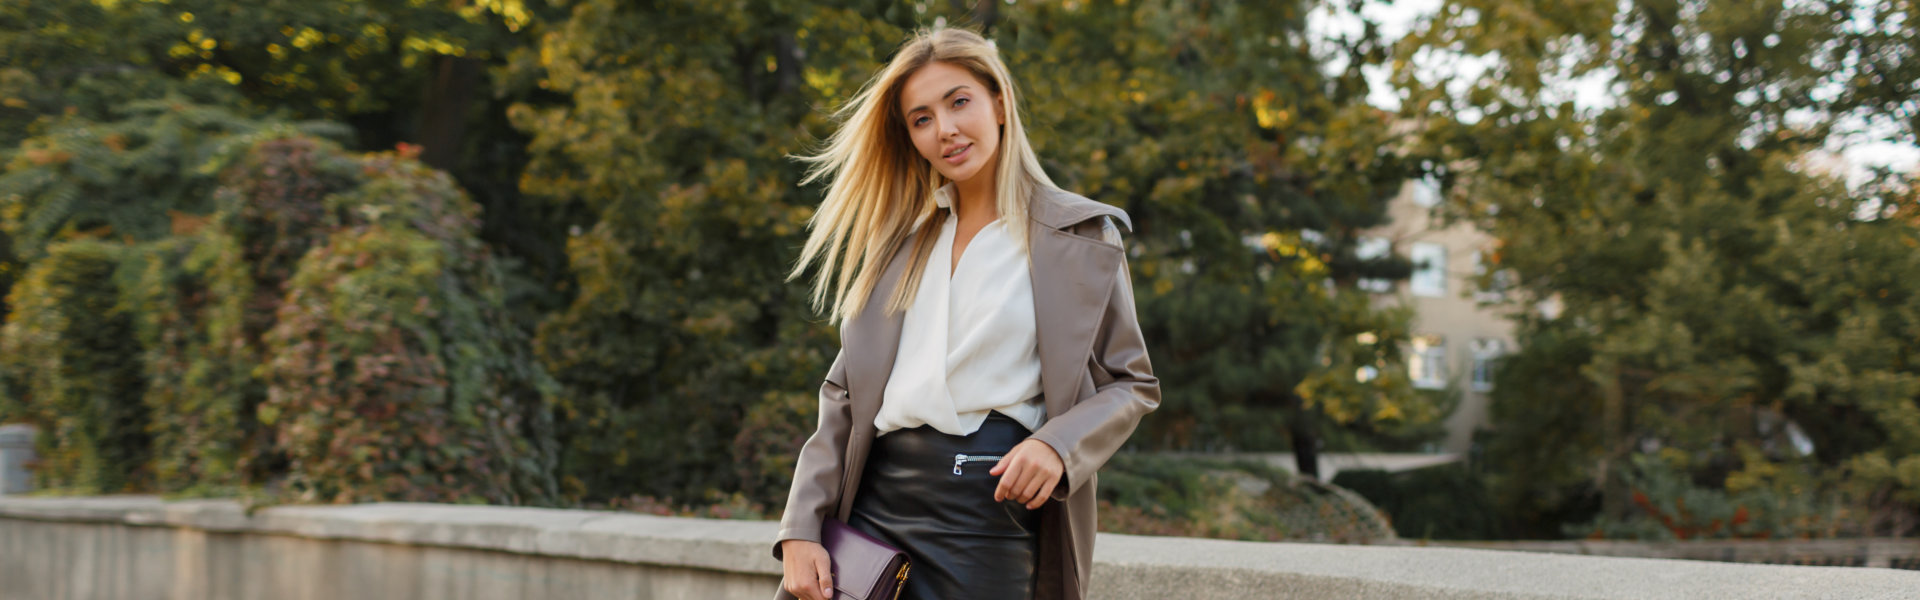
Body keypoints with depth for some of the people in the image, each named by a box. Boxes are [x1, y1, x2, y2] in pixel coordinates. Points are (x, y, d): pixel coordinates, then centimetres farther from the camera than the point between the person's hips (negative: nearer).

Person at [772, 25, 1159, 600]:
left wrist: (1057, 445, -15)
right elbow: (844, 392, 13)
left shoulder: (1081, 235, 4)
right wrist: (801, 530, 2)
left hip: (990, 513, -4)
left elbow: (1131, 384, 5)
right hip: (872, 504, 4)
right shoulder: (899, 239, 16)